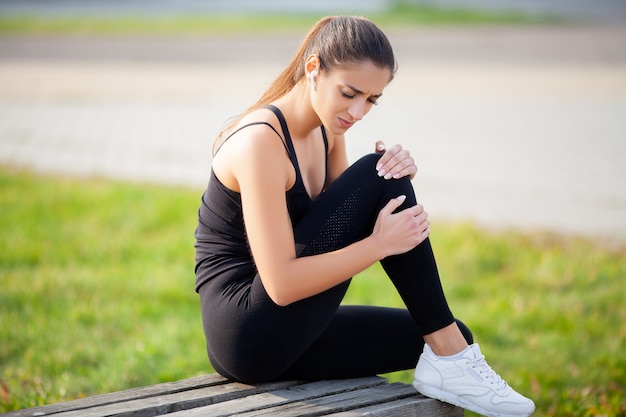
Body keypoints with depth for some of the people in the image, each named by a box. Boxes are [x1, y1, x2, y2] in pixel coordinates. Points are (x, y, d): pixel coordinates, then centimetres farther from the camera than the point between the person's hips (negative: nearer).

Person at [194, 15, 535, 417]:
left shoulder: (327, 131, 8)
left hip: (287, 336, 9)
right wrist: (381, 244, -22)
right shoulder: (260, 141, -20)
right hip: (250, 336, -9)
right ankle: (448, 359, -11)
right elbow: (281, 284, -25)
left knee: (447, 336, 3)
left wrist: (398, 181, -11)